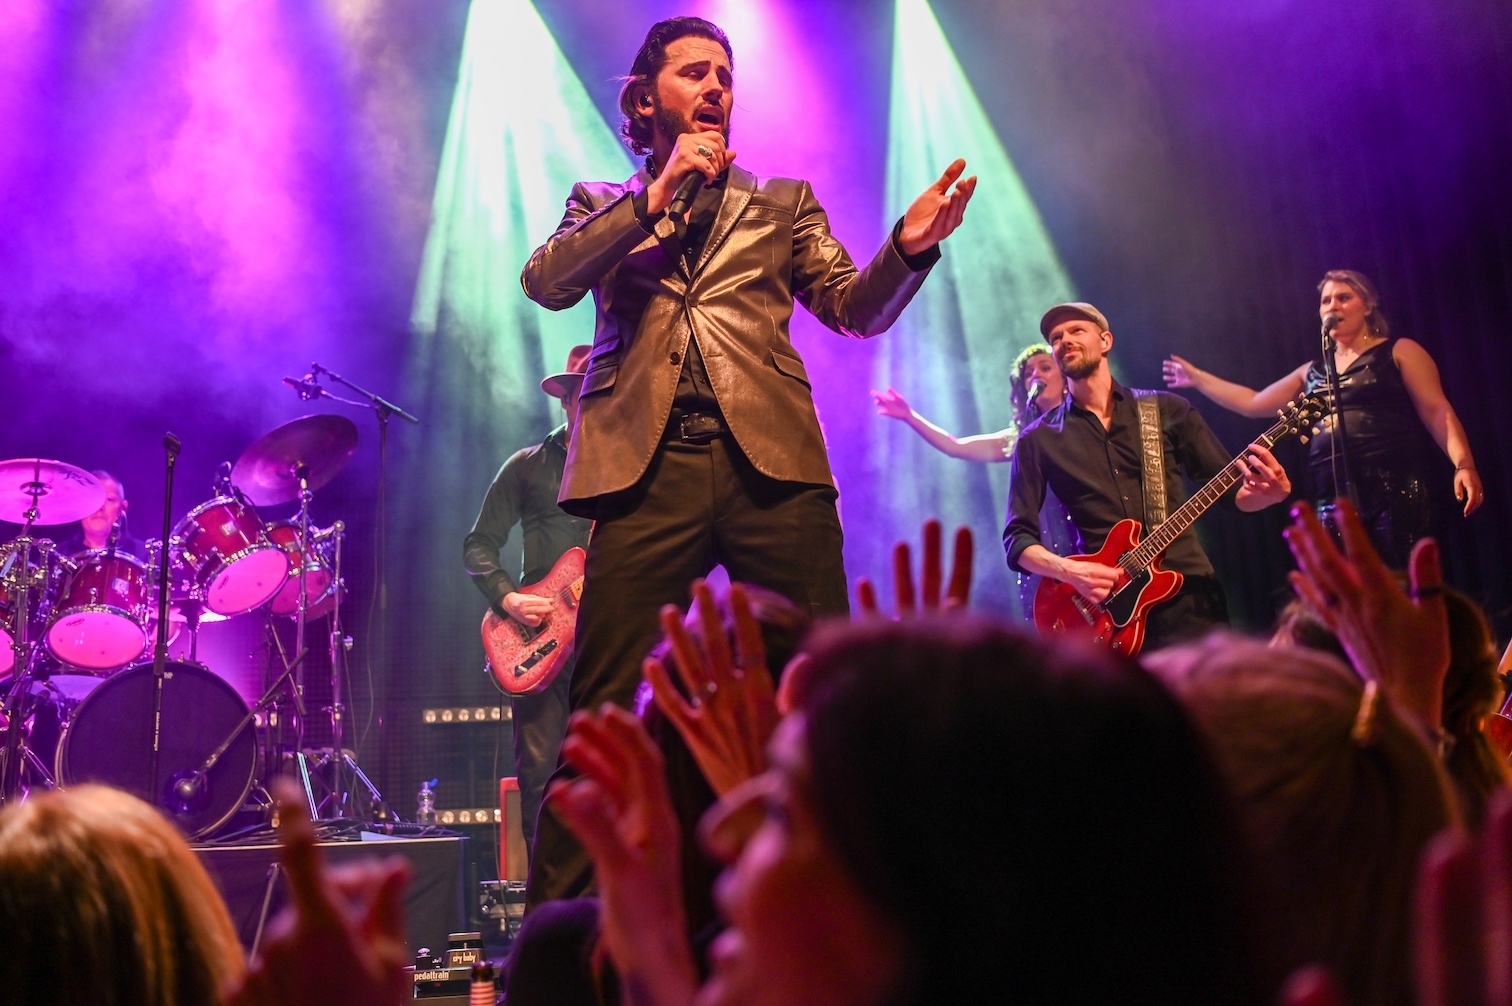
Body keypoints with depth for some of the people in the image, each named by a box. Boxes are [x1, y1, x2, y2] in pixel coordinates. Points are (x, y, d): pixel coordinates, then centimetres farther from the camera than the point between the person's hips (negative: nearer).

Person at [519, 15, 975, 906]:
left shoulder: (784, 202, 23)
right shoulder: (602, 204, 21)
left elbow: (857, 308, 13)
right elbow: (546, 283, 2)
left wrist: (909, 247, -7)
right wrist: (654, 196, -3)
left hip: (771, 458, 1)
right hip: (647, 462, -1)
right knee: (600, 713, -4)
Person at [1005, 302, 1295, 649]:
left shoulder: (1168, 410, 10)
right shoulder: (1038, 440, 7)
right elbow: (1018, 535, 4)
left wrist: (1267, 492, -11)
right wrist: (1069, 571, -15)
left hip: (1189, 593, 1)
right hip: (1108, 608, -1)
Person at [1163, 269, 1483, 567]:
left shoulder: (1399, 352, 8)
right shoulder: (1312, 372, 23)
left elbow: (1436, 410, -1)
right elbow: (1254, 403, 26)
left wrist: (1464, 465, -15)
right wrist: (1198, 378, 27)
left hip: (1394, 491, -5)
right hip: (1332, 502, 5)